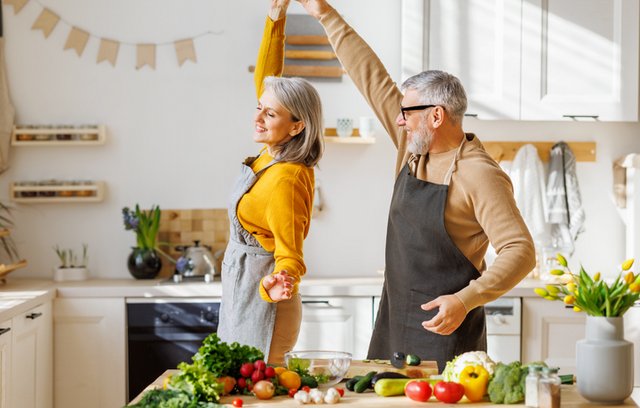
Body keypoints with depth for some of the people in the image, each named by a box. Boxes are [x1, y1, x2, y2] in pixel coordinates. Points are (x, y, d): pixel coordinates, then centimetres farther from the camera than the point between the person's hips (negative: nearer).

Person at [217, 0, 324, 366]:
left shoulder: (286, 180, -22)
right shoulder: (272, 156, 1)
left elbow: (290, 256, -21)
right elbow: (265, 79, 11)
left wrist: (280, 284, -43)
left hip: (260, 302, -9)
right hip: (242, 297, 9)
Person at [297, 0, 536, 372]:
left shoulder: (481, 176, -16)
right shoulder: (412, 146, 5)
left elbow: (520, 251, -20)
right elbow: (372, 77, 10)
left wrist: (465, 300, -31)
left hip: (444, 325, -7)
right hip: (393, 325, 7)